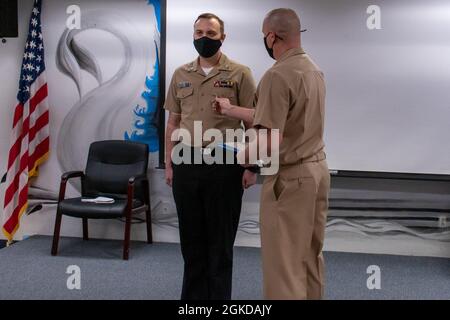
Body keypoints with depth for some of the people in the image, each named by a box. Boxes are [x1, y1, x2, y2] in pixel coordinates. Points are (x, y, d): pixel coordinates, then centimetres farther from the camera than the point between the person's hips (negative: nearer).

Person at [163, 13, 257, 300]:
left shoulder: (240, 74, -2)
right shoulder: (181, 75, 10)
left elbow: (252, 124, -3)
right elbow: (173, 122, 13)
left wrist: (251, 167, -8)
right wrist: (169, 164, 8)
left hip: (224, 164, -4)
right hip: (187, 163, 4)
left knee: (220, 238, 5)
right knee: (191, 236, 12)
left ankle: (219, 295, 19)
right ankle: (193, 294, 26)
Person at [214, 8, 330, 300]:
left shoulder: (277, 76, -20)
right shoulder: (314, 70, 9)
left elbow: (269, 140, -25)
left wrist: (244, 155, -5)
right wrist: (230, 110, 22)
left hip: (290, 177, -9)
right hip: (318, 169, 9)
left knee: (285, 262, 1)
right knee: (311, 256, 19)